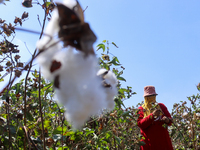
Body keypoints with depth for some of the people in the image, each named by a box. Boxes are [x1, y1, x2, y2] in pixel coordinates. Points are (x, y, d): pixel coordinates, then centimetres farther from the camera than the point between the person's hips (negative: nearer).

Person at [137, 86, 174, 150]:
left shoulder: (161, 106, 12)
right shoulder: (141, 109, 6)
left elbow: (170, 121, 10)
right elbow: (140, 124, -7)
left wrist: (167, 120, -15)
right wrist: (152, 115, -19)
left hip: (162, 139, 2)